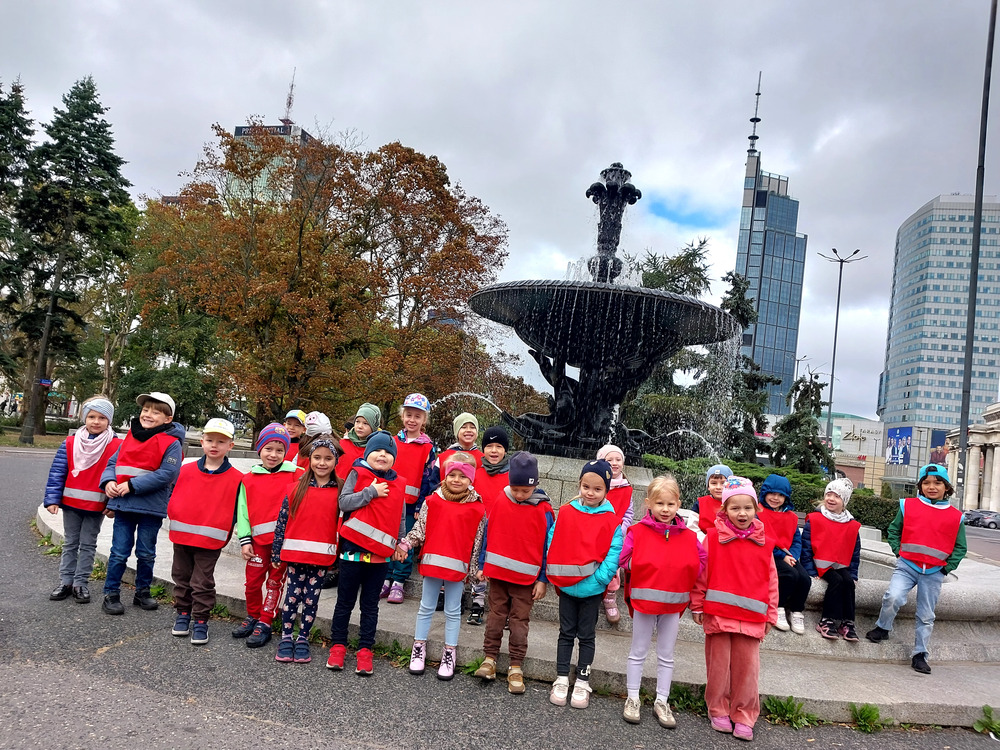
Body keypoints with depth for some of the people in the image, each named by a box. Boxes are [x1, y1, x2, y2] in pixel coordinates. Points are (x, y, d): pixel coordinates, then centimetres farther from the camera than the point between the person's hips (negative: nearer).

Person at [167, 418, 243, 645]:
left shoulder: (236, 478, -7)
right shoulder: (186, 470, 1)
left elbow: (235, 509, -1)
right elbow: (173, 495, 11)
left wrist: (223, 533, -2)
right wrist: (174, 518, 5)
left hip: (210, 541, -3)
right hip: (181, 536, 4)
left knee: (202, 584, 4)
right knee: (181, 578, 18)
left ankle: (200, 621, 15)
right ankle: (183, 614, 33)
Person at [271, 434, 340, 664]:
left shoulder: (339, 492, 0)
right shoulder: (296, 488, 0)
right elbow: (282, 520, 2)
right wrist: (276, 551, 0)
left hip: (322, 556, 0)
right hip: (295, 553, 0)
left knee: (311, 599, 9)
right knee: (293, 596, 6)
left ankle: (303, 639, 23)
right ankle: (286, 638, 20)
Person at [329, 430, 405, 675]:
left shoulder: (398, 485, 7)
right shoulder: (357, 474, -2)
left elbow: (400, 518, 13)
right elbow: (344, 502, -14)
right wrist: (372, 492, -16)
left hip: (381, 553, 3)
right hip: (353, 548, -2)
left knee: (370, 605, 11)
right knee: (345, 601, 10)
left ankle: (365, 649, 19)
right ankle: (338, 645, 23)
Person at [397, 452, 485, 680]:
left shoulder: (477, 508, -2)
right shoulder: (433, 501, 0)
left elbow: (477, 541, 2)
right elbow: (420, 529, 3)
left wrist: (473, 568, 4)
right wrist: (404, 545, -10)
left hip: (458, 566, -1)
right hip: (432, 562, 1)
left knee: (453, 612, 10)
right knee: (426, 608, 13)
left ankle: (449, 654, 22)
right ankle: (419, 649, 26)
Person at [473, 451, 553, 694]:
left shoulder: (543, 510, -10)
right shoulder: (500, 501, -3)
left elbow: (547, 545, -4)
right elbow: (488, 533, 6)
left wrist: (542, 579, -4)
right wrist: (483, 565, 8)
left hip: (526, 578, -2)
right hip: (497, 572, 2)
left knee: (519, 621, 7)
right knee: (496, 615, 13)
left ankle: (516, 667, 16)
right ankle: (490, 658, 24)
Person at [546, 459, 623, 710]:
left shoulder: (611, 522, -8)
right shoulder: (565, 512, -4)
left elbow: (613, 556, -10)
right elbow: (552, 543, -2)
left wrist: (594, 580, -18)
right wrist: (556, 576, -10)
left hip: (592, 588, -1)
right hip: (565, 585, 1)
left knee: (586, 636, 12)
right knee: (566, 633, 13)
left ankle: (582, 683, 24)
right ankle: (562, 680, 24)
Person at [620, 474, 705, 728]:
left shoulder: (688, 536, -3)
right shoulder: (637, 531, -12)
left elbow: (701, 561, 8)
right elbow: (621, 559, -12)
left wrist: (685, 579, -1)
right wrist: (640, 577, -8)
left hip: (673, 604, 3)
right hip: (643, 601, -2)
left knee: (666, 656, 14)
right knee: (638, 653, 11)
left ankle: (662, 702, 27)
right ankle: (632, 699, 23)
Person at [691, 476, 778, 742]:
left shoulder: (763, 543, 5)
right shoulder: (714, 537, -2)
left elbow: (771, 580, 10)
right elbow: (701, 573, 1)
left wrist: (770, 614, 10)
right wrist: (697, 606, 2)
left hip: (751, 616, 2)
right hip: (718, 612, -1)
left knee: (747, 664, 5)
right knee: (719, 663, 8)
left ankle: (744, 717, 19)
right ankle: (718, 711, 24)